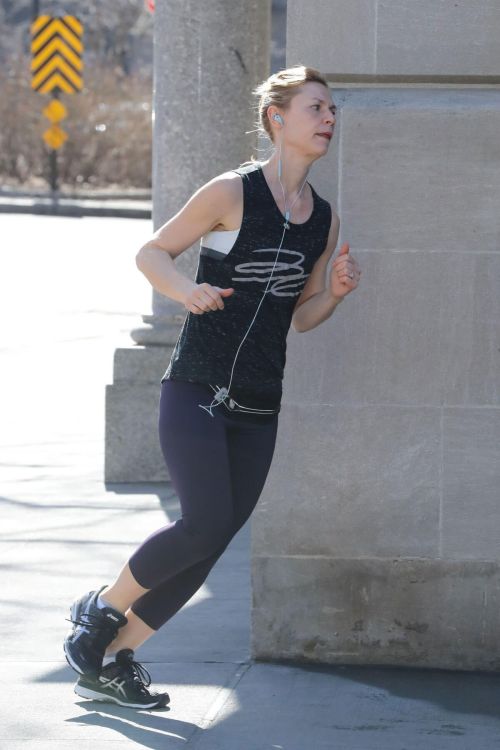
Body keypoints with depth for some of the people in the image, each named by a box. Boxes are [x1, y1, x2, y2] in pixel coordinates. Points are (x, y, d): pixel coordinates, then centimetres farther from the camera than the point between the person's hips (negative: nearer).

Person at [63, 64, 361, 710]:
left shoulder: (324, 219, 10)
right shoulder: (233, 193, -7)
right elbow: (151, 252, 0)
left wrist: (335, 292, -2)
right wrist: (184, 290, -19)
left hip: (259, 407, 6)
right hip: (196, 390, -6)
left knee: (209, 546, 3)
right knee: (204, 523, -18)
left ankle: (113, 661, 15)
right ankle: (102, 609, 7)